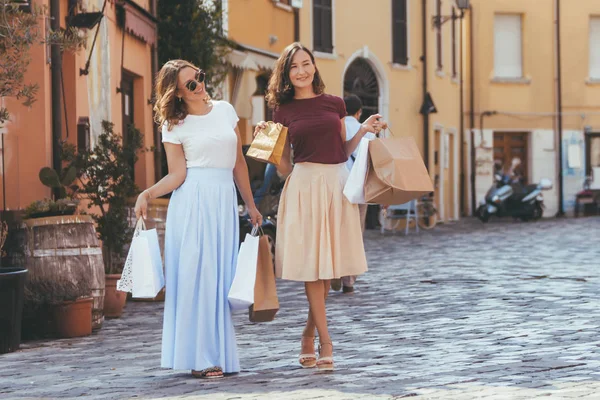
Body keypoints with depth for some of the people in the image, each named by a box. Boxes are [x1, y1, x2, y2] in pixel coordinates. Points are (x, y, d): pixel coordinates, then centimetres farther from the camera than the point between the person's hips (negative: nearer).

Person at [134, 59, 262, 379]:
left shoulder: (225, 110, 13)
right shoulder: (174, 126, 2)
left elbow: (238, 162, 16)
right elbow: (177, 176, -5)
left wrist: (250, 205, 16)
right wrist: (147, 194, -22)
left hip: (224, 202, 4)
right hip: (193, 202, -4)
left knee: (220, 277, 3)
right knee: (196, 273, -5)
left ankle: (220, 354, 7)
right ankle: (198, 357, -2)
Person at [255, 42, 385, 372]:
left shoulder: (334, 104, 10)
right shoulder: (284, 111, 5)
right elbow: (284, 168, 6)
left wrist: (363, 132, 2)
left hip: (336, 184, 3)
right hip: (304, 185, -2)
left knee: (328, 266, 5)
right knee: (311, 265, -5)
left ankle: (308, 335, 21)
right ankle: (325, 343, -1)